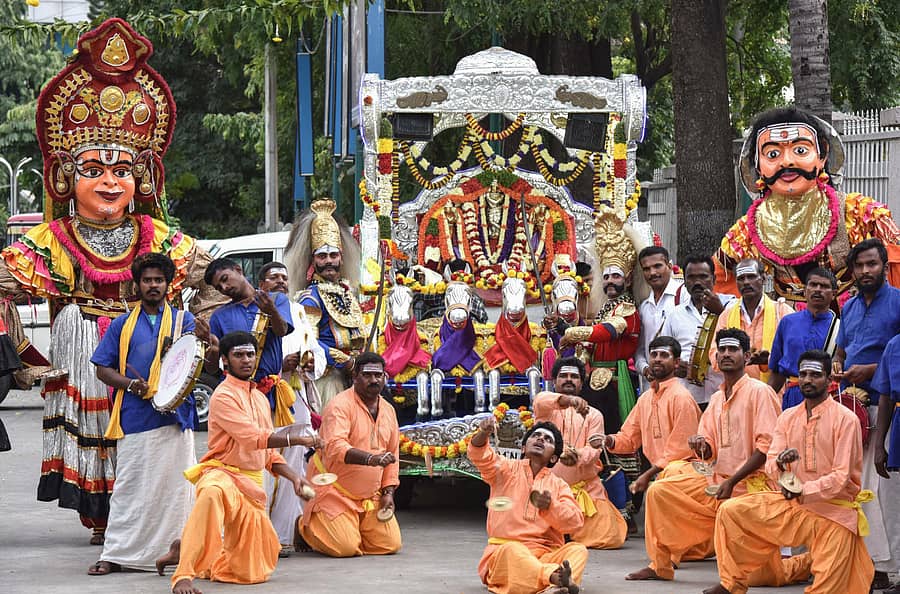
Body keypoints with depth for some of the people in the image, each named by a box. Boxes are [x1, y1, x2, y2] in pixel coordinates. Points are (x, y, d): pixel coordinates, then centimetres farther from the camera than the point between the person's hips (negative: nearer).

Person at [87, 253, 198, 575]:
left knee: (174, 481, 0)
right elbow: (102, 369, 11)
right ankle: (115, 554, 1)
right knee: (129, 484, -1)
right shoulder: (122, 325, 13)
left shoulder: (183, 320, 12)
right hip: (134, 415, 0)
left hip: (174, 414, 0)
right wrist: (129, 383, -7)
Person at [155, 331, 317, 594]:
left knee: (253, 571, 7)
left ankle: (183, 552, 26)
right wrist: (297, 439, -16)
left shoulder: (260, 399, 18)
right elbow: (253, 438, -19)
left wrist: (294, 477, 8)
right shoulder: (224, 396, -8)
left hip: (252, 484, 8)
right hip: (223, 473, -8)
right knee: (213, 493, -47)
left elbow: (269, 453, 22)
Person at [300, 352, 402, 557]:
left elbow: (392, 456, 16)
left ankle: (349, 526, 22)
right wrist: (371, 459, -45)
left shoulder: (388, 410, 10)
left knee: (391, 544, -6)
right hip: (334, 491, -7)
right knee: (346, 548, -19)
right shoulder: (340, 405, -15)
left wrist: (388, 492, 3)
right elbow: (335, 447, -31)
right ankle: (306, 525, 12)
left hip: (370, 495, 7)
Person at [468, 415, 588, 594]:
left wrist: (549, 507, -20)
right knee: (513, 550, -35)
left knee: (578, 549, -25)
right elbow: (480, 456, -8)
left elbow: (576, 522, 0)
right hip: (503, 554, -2)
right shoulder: (507, 469, 13)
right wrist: (483, 434, -31)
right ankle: (554, 577, -63)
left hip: (546, 555, 2)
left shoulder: (559, 485, 16)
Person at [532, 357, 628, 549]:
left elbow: (594, 449, -4)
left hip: (586, 488, 1)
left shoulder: (593, 414, 11)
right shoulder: (547, 409, 8)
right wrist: (568, 400, -39)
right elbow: (541, 400, -19)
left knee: (609, 538, -16)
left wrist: (577, 456, -28)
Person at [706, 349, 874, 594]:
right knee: (730, 511, -11)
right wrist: (780, 464, -22)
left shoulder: (845, 419, -10)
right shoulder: (788, 417, 7)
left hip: (834, 511, -5)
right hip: (792, 505, 5)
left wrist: (804, 492, -25)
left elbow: (841, 476, -14)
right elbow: (770, 466, 2)